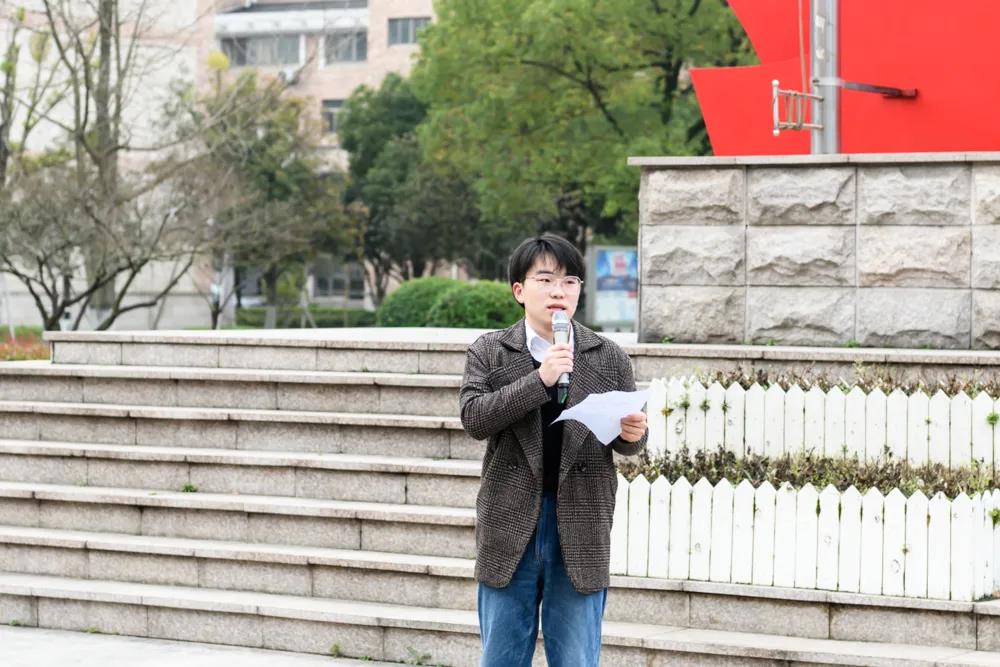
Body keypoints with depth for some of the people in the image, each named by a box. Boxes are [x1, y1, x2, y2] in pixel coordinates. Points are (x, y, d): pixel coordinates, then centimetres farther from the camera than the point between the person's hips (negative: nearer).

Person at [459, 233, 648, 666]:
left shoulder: (609, 359, 5)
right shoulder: (489, 352, 3)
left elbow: (629, 442, 9)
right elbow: (473, 418, -11)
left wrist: (632, 434, -16)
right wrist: (539, 379, -20)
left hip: (581, 529, 0)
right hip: (510, 527, 0)